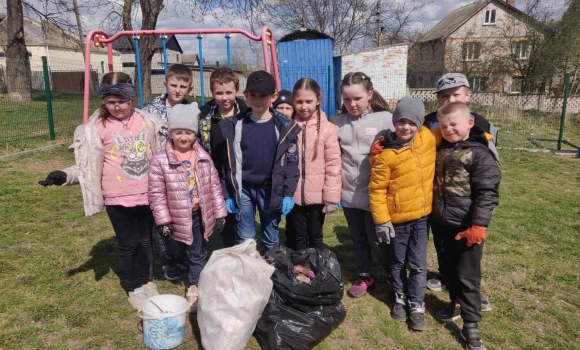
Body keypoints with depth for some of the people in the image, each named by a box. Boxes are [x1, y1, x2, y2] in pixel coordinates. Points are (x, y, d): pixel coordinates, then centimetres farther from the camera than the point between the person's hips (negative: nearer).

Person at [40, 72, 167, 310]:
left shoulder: (147, 120, 0)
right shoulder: (97, 127, -7)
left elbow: (161, 153, 12)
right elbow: (88, 165, -6)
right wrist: (66, 176, -19)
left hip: (147, 193, 2)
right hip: (118, 198, -2)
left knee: (145, 240, 15)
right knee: (128, 243, 10)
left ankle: (147, 281, 36)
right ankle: (134, 288, 29)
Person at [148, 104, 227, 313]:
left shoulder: (204, 158, -2)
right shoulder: (160, 160, -11)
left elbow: (214, 186, 3)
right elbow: (157, 193, -9)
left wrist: (219, 213, 2)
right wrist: (164, 220, -10)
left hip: (201, 214, 2)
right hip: (179, 217, -1)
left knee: (198, 254, 8)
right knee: (187, 253, 15)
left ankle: (194, 289, 20)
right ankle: (195, 285, 35)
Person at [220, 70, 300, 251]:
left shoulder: (285, 126, -3)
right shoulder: (234, 125, 0)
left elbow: (291, 162, -2)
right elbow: (228, 162, 2)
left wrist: (288, 194, -7)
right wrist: (227, 194, 0)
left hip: (271, 190, -1)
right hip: (243, 189, 1)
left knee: (271, 239, 13)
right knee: (244, 239, 9)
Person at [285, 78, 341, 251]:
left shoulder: (327, 128, -8)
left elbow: (333, 165, -7)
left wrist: (332, 197, -9)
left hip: (317, 195, -1)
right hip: (293, 195, 2)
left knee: (315, 237, 16)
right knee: (297, 238, 15)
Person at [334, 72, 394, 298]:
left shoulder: (385, 119, -9)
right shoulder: (339, 122, 4)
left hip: (375, 193, -4)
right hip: (349, 192, 4)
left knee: (377, 240, 7)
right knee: (358, 239, 18)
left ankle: (393, 275, 33)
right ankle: (364, 276, 38)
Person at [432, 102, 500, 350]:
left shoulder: (479, 154, -13)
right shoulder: (441, 150, 5)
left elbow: (488, 193, -15)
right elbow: (435, 184, 17)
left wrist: (478, 225, -17)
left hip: (466, 227, -6)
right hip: (443, 224, 6)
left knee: (467, 276, 3)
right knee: (449, 269, 20)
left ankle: (470, 325, 15)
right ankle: (455, 303, 40)